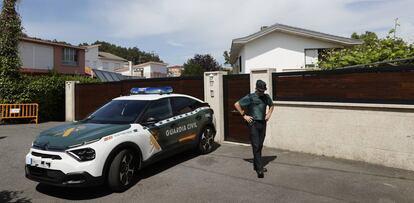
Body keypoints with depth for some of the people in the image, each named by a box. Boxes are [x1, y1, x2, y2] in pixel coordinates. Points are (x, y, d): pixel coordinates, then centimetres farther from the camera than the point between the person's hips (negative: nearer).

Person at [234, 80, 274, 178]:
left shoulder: (266, 97, 9)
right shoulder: (250, 97, -6)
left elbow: (271, 105, 29)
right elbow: (236, 104, -3)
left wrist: (269, 113, 12)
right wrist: (244, 115, -6)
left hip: (263, 123, 5)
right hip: (253, 123, -5)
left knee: (260, 146, 11)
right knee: (256, 146, -9)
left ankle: (256, 165, 25)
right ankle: (260, 169, -9)